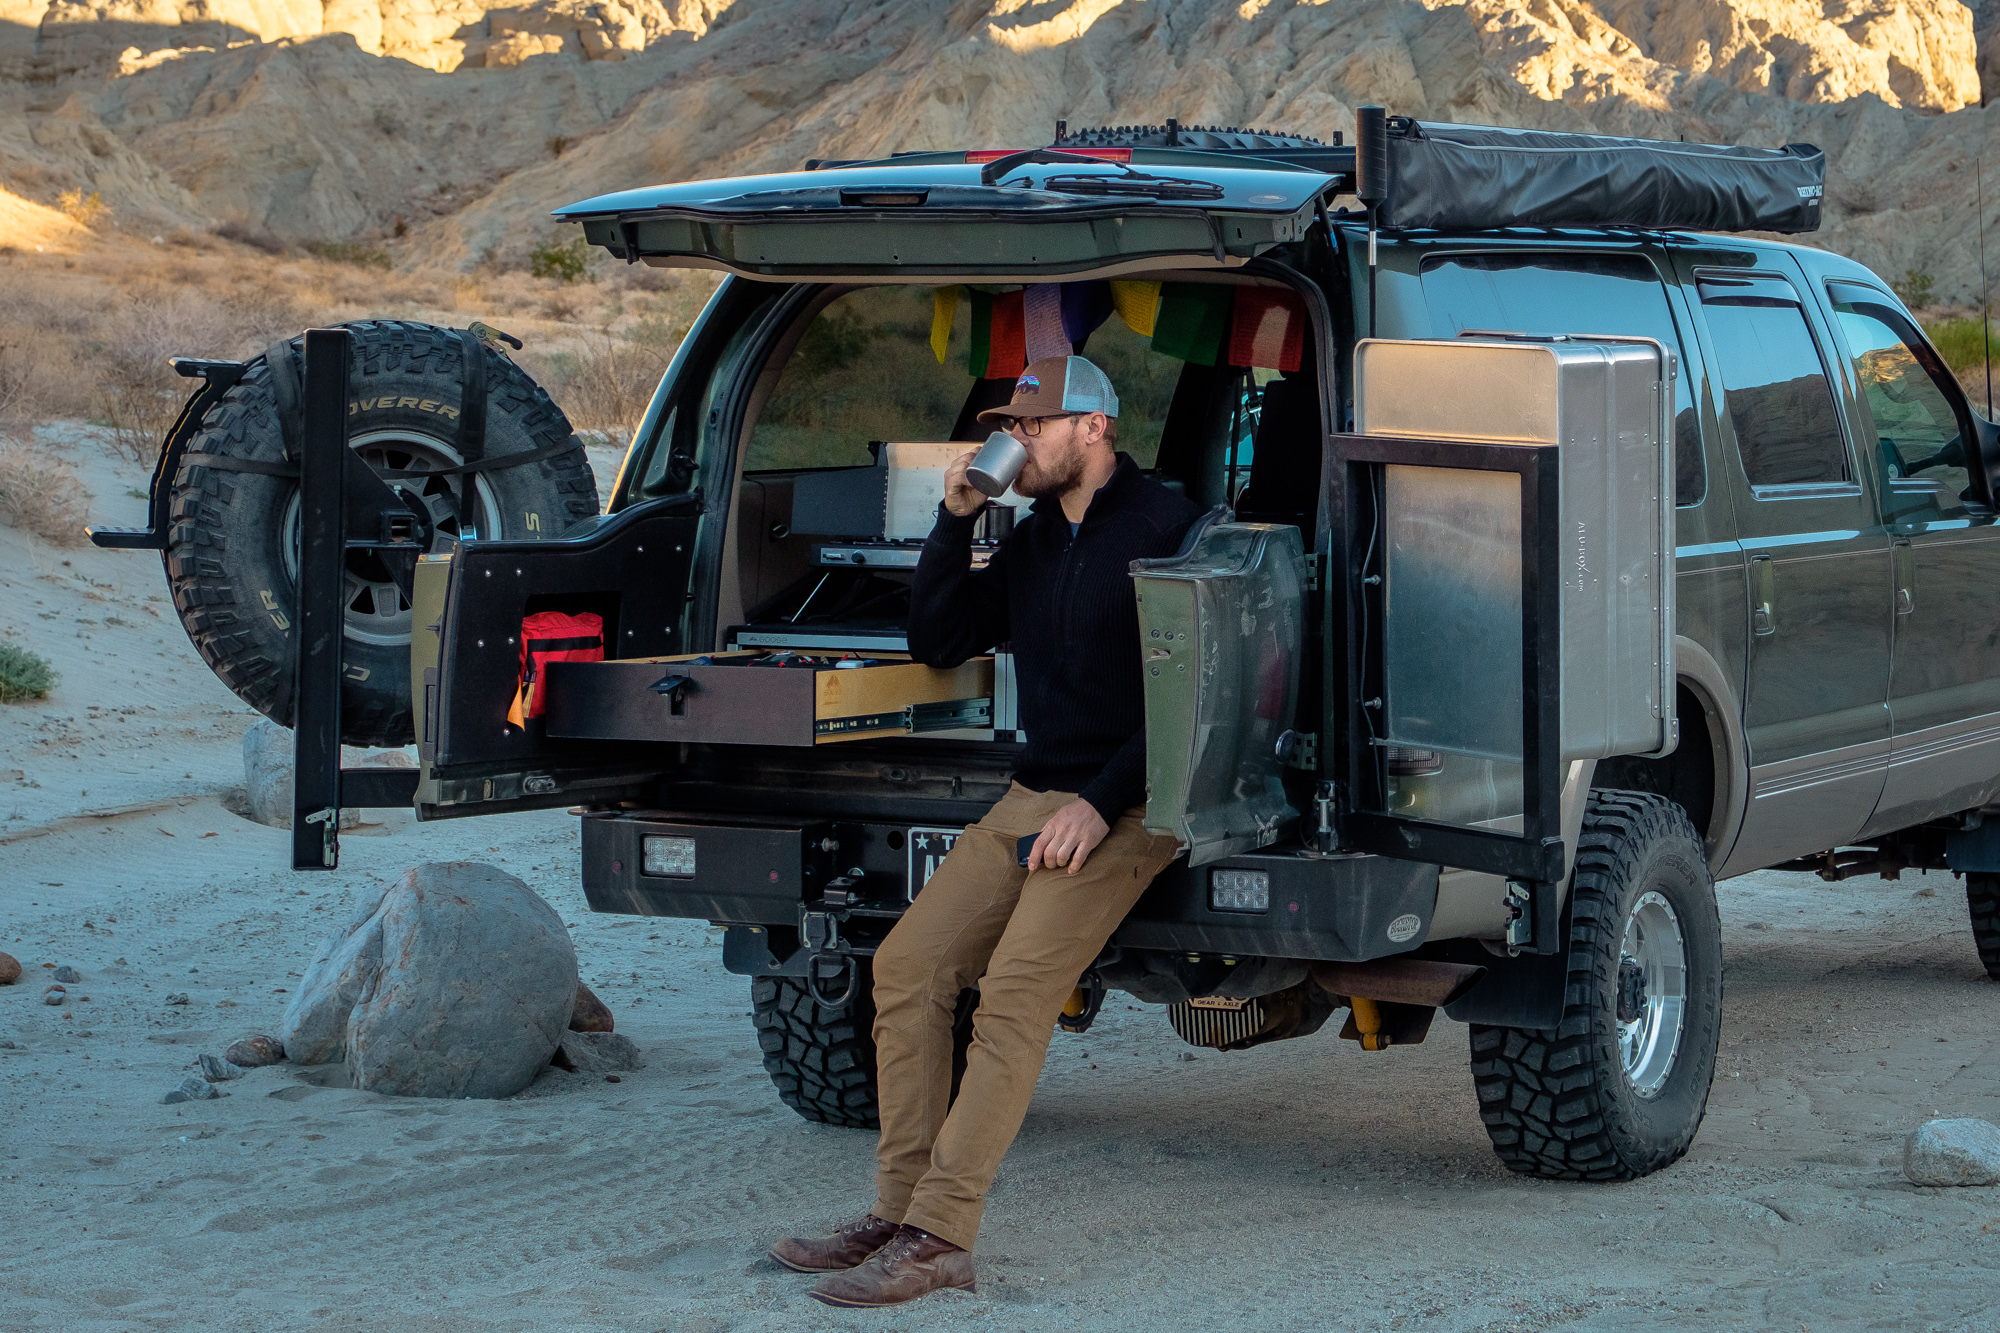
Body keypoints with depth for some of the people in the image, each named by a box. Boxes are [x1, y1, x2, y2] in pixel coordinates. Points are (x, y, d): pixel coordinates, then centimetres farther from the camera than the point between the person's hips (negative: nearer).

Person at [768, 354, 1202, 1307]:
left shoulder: (1161, 530, -9)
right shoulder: (1032, 540, 16)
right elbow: (937, 641, 16)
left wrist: (1101, 804, -20)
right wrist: (954, 521, 3)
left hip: (1125, 808, -8)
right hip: (1032, 797, 8)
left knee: (1015, 989, -22)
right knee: (909, 966, -4)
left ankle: (940, 1238, -24)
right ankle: (898, 1211, -1)